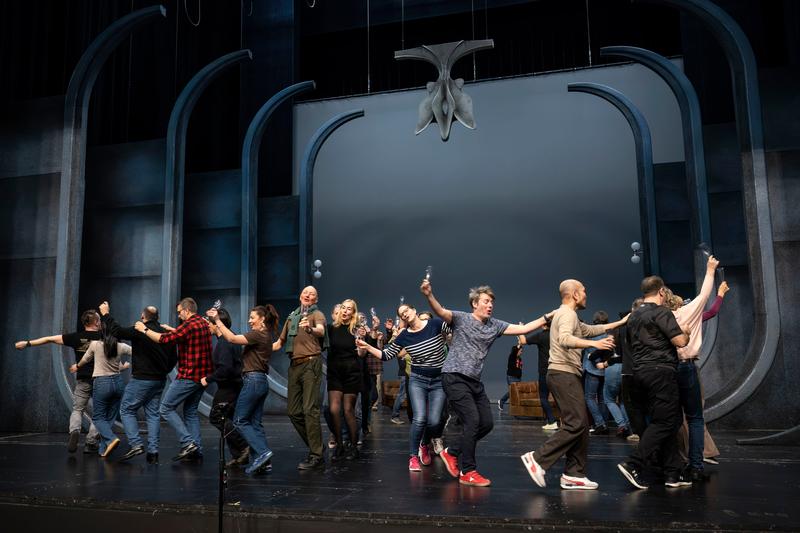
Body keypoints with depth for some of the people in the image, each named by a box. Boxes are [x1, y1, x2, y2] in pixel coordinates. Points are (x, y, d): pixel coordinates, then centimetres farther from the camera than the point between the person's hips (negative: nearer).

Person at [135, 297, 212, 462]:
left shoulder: (189, 325, -16)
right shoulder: (204, 324, 13)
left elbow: (164, 339, -17)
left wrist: (144, 329, -5)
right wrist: (171, 330, 30)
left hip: (188, 376, -9)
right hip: (202, 375, 9)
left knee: (166, 408, 0)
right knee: (191, 411, 16)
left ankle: (188, 443, -8)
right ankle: (197, 451, 13)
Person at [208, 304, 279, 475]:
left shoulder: (258, 335, -12)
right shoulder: (265, 336, 18)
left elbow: (232, 339, -18)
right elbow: (236, 339, 17)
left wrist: (217, 320, -12)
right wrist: (217, 323, 12)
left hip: (253, 380, -10)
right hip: (261, 382, 10)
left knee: (240, 420, -2)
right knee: (255, 423, 8)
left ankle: (262, 452, -10)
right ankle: (261, 462, 6)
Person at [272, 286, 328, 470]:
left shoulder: (317, 314, 1)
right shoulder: (292, 317, 21)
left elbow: (321, 330, -22)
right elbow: (280, 342, 26)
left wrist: (310, 328, -44)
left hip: (310, 363, -7)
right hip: (294, 365, 7)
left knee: (310, 409, -13)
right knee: (293, 411, 6)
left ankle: (316, 455, -9)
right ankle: (315, 446, 19)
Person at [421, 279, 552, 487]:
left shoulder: (495, 326, 10)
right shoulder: (461, 319, -6)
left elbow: (522, 329, 7)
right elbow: (441, 312, -24)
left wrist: (547, 318, -1)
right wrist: (429, 295, -44)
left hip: (474, 381, 8)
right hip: (454, 378, -7)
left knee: (487, 423, 8)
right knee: (472, 421, -14)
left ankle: (452, 452, 25)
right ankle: (467, 472, -1)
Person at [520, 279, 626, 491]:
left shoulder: (568, 315, 23)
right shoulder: (567, 313, -9)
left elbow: (589, 329, 32)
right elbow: (564, 339, -29)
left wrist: (619, 323, 35)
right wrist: (594, 344, -36)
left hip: (567, 375, 11)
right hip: (564, 374, -11)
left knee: (581, 425, 9)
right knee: (575, 424, -14)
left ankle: (573, 475, 10)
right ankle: (538, 459, -13)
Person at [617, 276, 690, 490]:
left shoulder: (633, 316, 17)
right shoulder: (661, 312, -9)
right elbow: (680, 341, -13)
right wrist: (686, 334, 8)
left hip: (640, 371, 9)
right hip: (661, 370, -9)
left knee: (668, 422, 13)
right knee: (663, 423, -6)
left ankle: (673, 473, 14)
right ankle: (633, 464, -14)